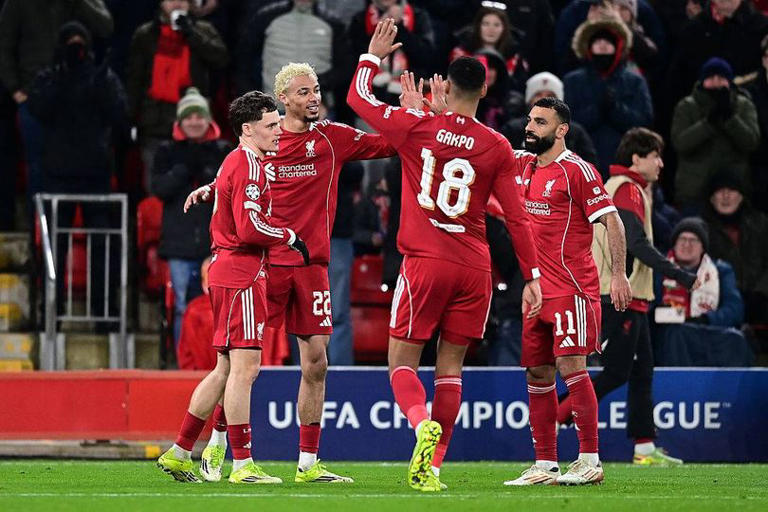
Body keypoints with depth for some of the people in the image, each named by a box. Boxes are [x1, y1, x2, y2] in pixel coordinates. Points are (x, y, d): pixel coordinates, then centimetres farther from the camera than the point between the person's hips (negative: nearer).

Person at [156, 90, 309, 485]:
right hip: (241, 271, -11)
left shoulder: (235, 163, 20)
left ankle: (178, 454, 16)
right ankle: (242, 464, -9)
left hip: (225, 270, 11)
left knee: (227, 369, 13)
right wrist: (290, 237, -10)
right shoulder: (248, 165, -13)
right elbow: (250, 229, -21)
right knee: (245, 366, -9)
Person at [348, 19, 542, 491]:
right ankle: (433, 466, 2)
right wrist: (532, 276, 6)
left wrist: (374, 56, 26)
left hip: (425, 262, -2)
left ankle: (423, 425, -25)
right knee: (450, 368, 8)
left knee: (403, 363, 5)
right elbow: (516, 216, 1)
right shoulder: (497, 147, 0)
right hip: (474, 269, 2)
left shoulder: (417, 127, -3)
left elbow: (358, 98, 11)